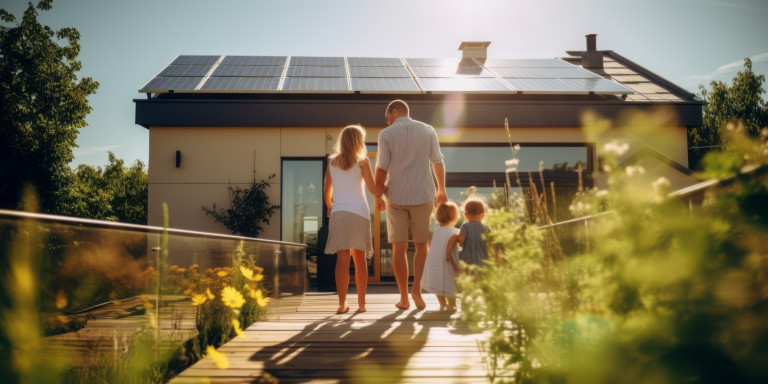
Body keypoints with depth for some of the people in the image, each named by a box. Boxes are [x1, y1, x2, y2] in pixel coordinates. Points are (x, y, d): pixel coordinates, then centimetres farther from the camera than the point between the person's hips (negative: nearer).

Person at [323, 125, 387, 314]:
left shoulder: (332, 163, 12)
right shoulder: (362, 161, 2)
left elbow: (327, 192, 16)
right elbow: (373, 190, -1)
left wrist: (329, 206, 36)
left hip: (338, 213, 2)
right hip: (359, 213, -1)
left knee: (342, 258, -4)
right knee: (359, 258, 8)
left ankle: (342, 304, -11)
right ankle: (361, 303, 11)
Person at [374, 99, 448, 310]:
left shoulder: (386, 134, -5)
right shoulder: (428, 130, 1)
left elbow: (381, 169, -5)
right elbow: (438, 162, 8)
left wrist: (377, 198, 7)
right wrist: (442, 189, 22)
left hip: (396, 198, -1)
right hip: (423, 196, 1)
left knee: (399, 247, 6)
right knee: (421, 245, 14)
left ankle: (404, 298, 6)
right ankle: (417, 287, -4)